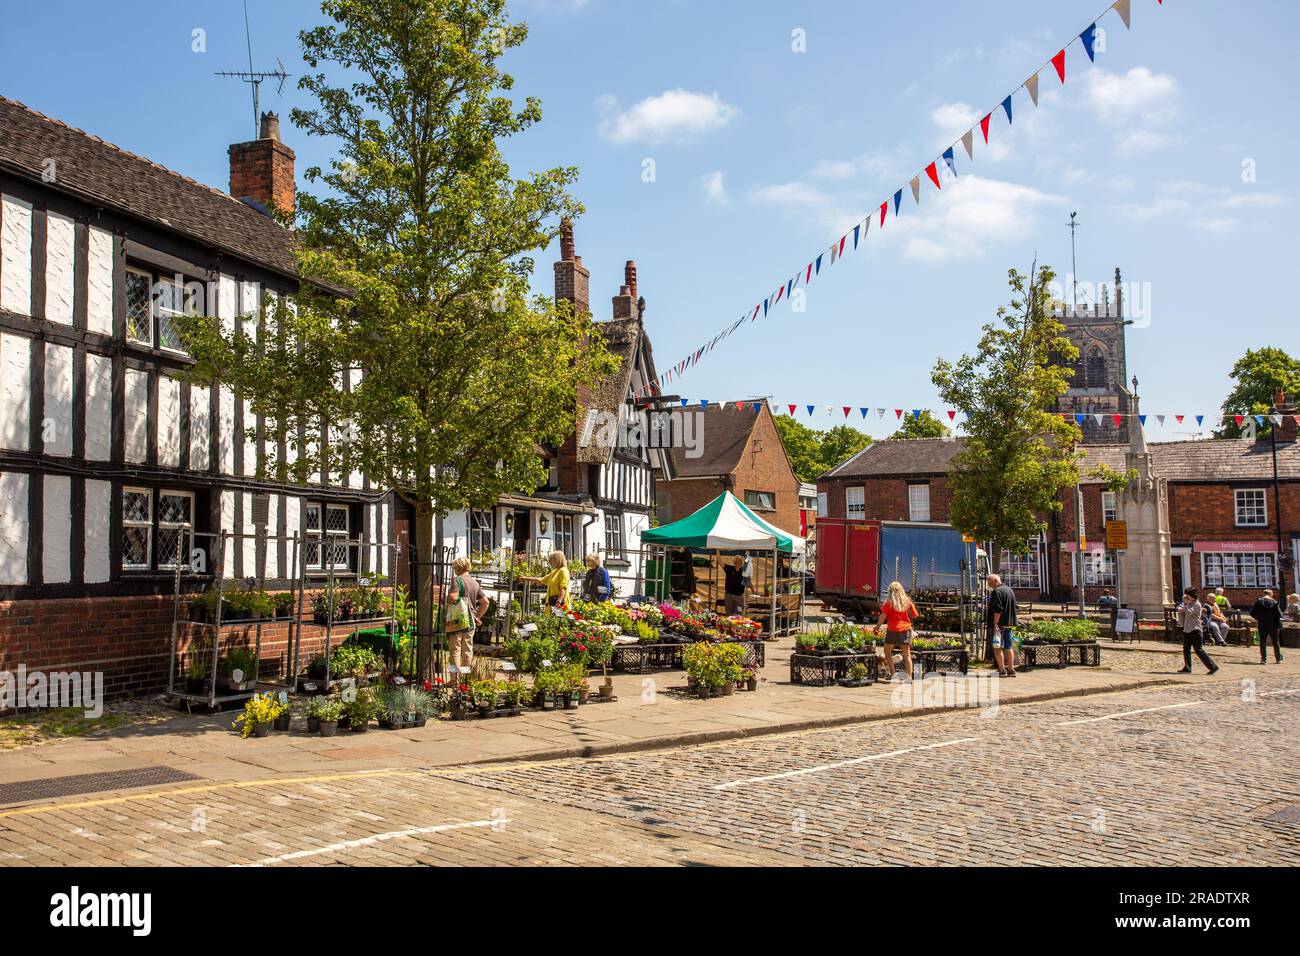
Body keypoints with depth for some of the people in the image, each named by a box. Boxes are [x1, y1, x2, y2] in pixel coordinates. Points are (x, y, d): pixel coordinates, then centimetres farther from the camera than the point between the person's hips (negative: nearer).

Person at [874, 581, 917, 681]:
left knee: (887, 652, 13)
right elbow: (914, 615, 9)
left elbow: (883, 616, -8)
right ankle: (909, 676, 3)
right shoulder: (907, 601, 3)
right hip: (906, 629, 3)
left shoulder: (889, 602, -5)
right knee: (907, 655, 6)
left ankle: (892, 673, 3)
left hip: (893, 630, -3)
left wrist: (877, 627, 2)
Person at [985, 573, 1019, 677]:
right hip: (1009, 623, 9)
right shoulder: (1010, 590, 16)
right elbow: (1013, 608, 21)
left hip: (999, 623, -9)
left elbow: (997, 610, -21)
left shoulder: (997, 592, -14)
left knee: (997, 647, -4)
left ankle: (1002, 670, -7)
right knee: (1008, 647, 12)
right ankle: (1011, 669, 12)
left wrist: (995, 623, -21)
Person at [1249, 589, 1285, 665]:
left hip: (1262, 625, 0)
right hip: (1273, 625, 0)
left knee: (1263, 642, 7)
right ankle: (1278, 659, 18)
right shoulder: (1275, 603, -5)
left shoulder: (1258, 602, -3)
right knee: (1276, 642, 13)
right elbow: (1279, 614, -10)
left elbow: (1252, 613, -6)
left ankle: (1263, 659, 1)